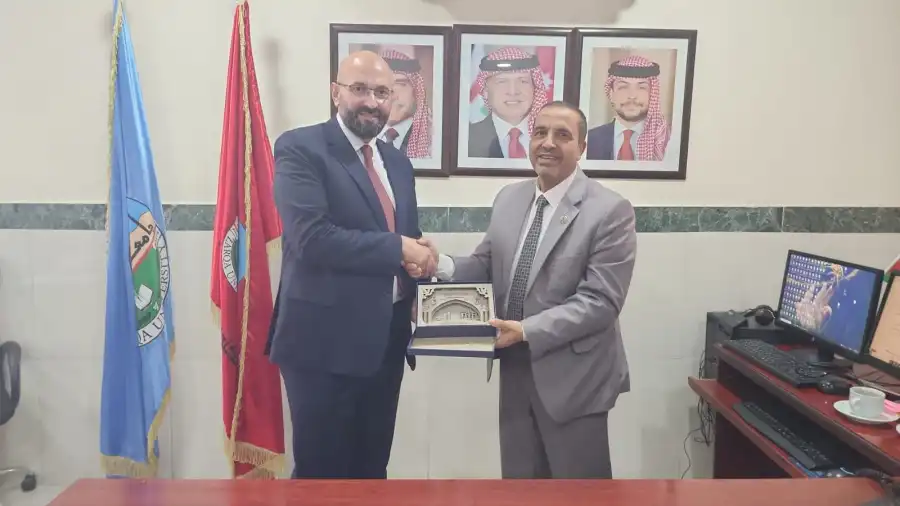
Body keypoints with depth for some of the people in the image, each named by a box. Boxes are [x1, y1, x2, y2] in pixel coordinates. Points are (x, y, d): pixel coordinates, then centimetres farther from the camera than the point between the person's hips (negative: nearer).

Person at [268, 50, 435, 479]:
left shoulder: (398, 163, 14)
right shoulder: (300, 149, -8)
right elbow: (311, 237, -21)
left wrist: (421, 258, -4)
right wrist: (397, 249, -18)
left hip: (386, 339, 7)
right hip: (324, 340, -6)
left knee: (373, 470, 18)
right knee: (321, 472, 8)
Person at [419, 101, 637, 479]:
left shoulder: (610, 211, -13)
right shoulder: (508, 198, 6)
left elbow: (600, 301, -18)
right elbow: (488, 266, 9)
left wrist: (527, 330, -26)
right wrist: (442, 263, -11)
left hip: (572, 377, -5)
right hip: (515, 371, 5)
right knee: (518, 482, 21)